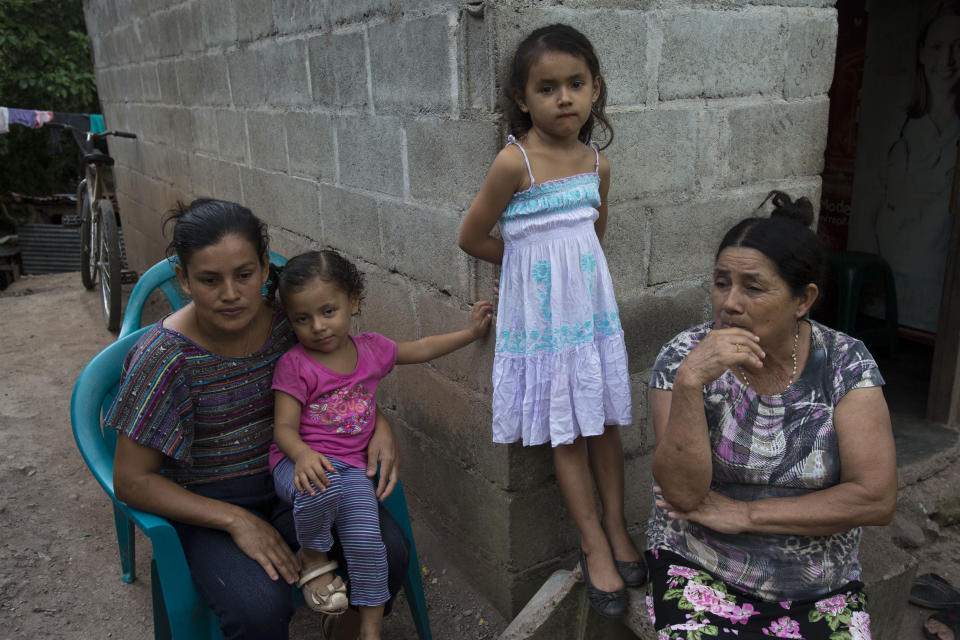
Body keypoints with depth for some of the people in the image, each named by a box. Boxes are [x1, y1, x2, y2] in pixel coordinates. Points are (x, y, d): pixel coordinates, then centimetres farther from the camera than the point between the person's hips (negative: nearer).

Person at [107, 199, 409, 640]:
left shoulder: (287, 320, -9)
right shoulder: (165, 355, -19)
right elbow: (131, 481, -13)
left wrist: (380, 426, -11)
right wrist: (236, 520, -22)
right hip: (207, 504, -3)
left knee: (389, 552, -19)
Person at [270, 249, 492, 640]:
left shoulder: (370, 349, 6)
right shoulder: (294, 365, -8)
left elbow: (420, 349, 22)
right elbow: (284, 427, -10)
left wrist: (471, 332, 21)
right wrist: (304, 455, -32)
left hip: (351, 467, 3)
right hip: (301, 462, -3)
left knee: (367, 543, -15)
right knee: (322, 487, -38)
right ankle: (313, 557, -5)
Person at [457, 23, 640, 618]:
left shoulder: (597, 162, 2)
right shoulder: (515, 162, -16)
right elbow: (472, 237, -9)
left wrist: (570, 261, 6)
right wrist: (533, 258, 2)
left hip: (592, 307, 5)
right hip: (542, 316, -5)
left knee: (605, 423, 13)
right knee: (567, 433, 6)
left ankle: (617, 526, 31)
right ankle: (595, 545, 21)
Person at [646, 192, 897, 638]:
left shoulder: (845, 362, -7)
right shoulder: (683, 357, -11)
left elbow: (877, 498, -11)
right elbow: (683, 493, -18)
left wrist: (743, 514, -14)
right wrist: (689, 383, -31)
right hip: (701, 572, -1)